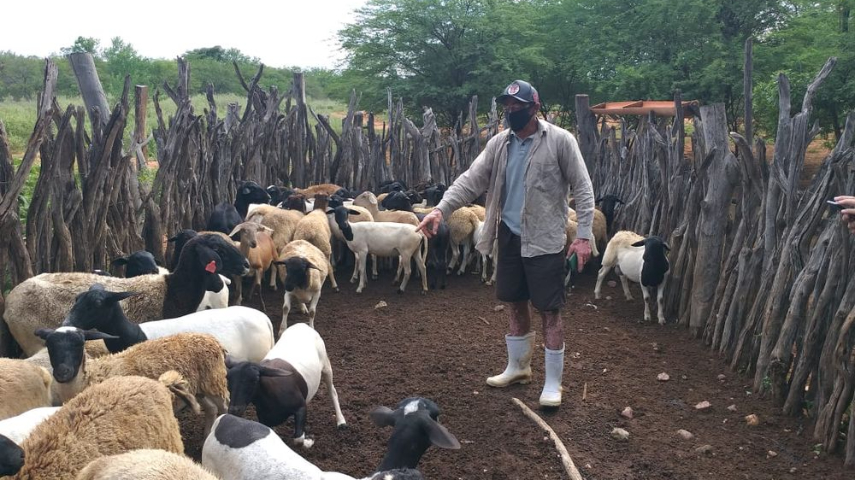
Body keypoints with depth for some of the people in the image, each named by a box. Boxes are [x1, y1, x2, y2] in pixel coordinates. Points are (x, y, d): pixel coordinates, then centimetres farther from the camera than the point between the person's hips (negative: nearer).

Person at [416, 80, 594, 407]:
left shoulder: (560, 140, -9)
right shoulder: (499, 143, 5)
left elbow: (582, 189, -8)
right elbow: (471, 180, 0)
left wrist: (583, 235, -15)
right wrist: (441, 209, -13)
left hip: (545, 241, -5)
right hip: (510, 237, 5)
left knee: (549, 311, 1)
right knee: (515, 305, 16)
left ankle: (553, 383, 13)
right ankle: (517, 368, 35)